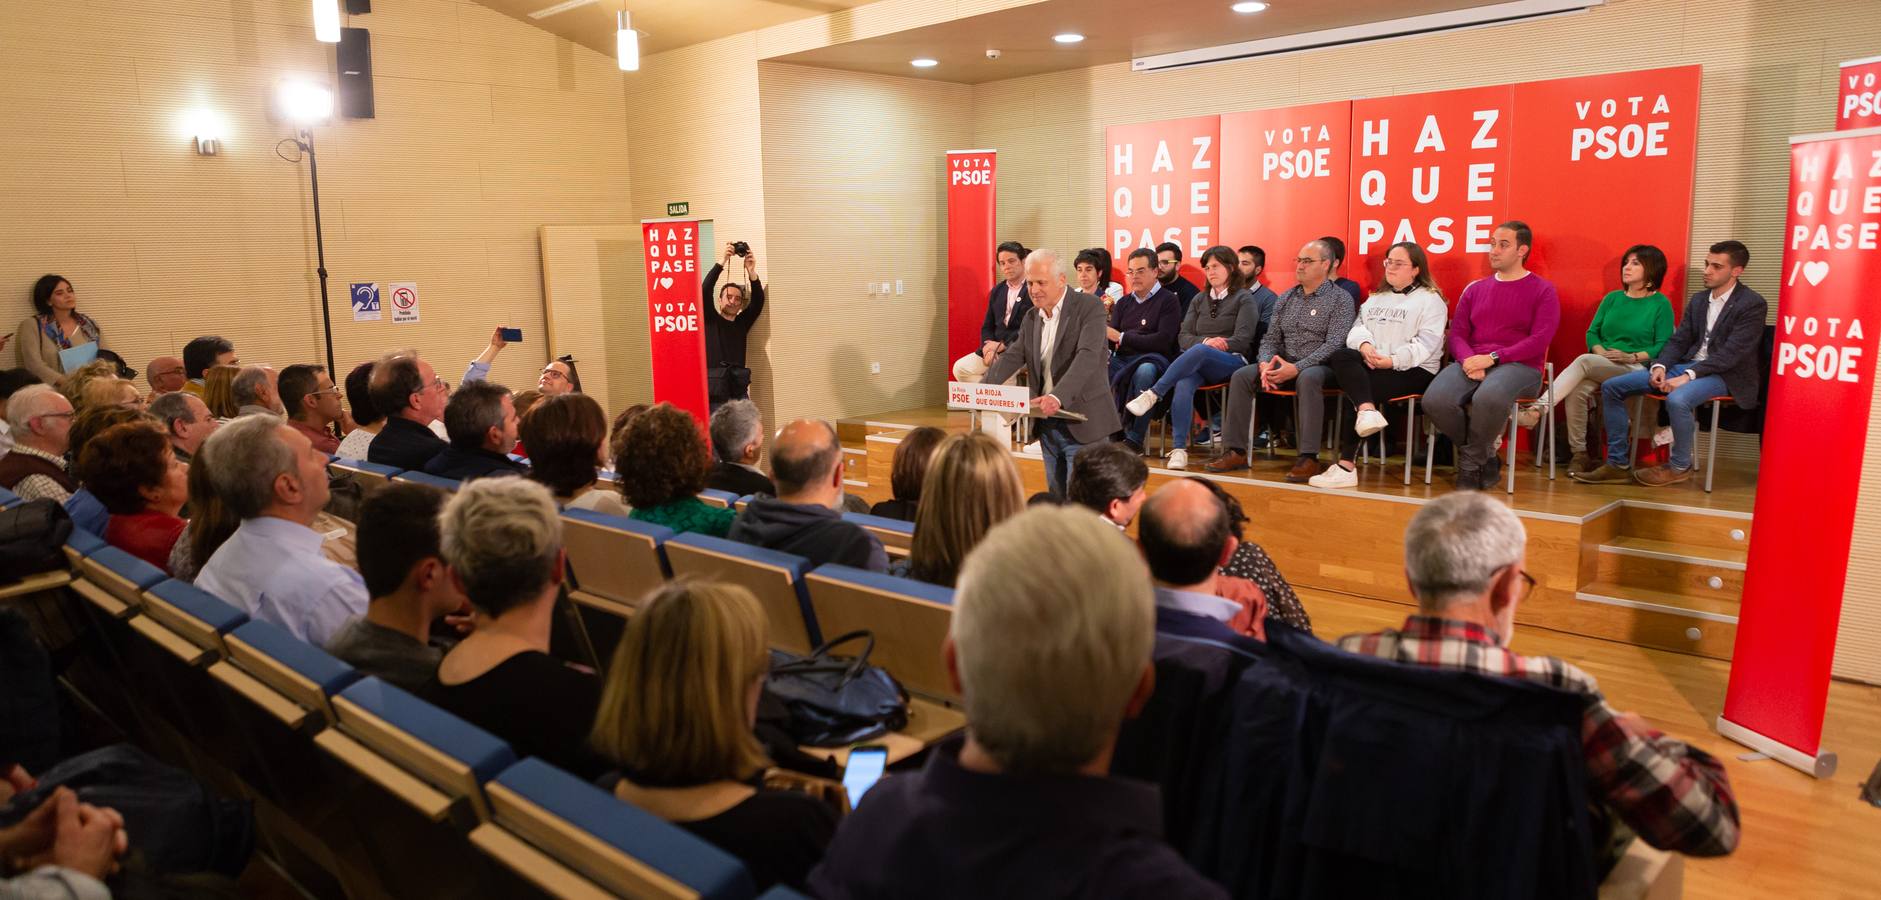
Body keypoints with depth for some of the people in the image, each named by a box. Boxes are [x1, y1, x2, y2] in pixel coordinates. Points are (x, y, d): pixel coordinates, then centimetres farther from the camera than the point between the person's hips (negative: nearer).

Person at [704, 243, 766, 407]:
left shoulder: (742, 323, 14)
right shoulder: (710, 320, 7)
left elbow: (758, 302, 2)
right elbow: (706, 290, -6)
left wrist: (751, 272, -12)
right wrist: (723, 261, -13)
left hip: (739, 393, 3)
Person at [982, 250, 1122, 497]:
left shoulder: (1089, 307, -10)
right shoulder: (1031, 318, 13)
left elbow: (1088, 357, -23)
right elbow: (1013, 357, 7)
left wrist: (1058, 396, -38)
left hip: (1081, 423, -7)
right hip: (1047, 424, 7)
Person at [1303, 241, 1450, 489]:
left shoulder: (1430, 300, 5)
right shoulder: (1376, 298, 27)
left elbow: (1427, 342, -9)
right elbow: (1358, 327, 13)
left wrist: (1393, 360, -21)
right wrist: (1364, 344, -11)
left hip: (1412, 370, -6)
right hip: (1370, 365, 6)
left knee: (1353, 395, -28)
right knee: (1341, 356, -27)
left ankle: (1347, 465, -27)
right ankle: (1367, 411, -44)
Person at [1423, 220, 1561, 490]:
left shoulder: (1543, 290, 6)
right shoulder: (1475, 289, 20)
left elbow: (1539, 341, -6)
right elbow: (1457, 334, 12)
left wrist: (1492, 358, -16)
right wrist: (1469, 360, -11)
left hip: (1519, 366, -4)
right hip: (1471, 364, 4)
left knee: (1487, 398, -40)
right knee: (1434, 400, -27)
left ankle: (1470, 464, -13)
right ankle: (1486, 457, -3)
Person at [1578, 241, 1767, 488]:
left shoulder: (1753, 304, -8)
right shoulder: (1698, 299, 15)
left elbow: (1731, 353, -17)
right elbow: (1679, 340, 12)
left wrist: (1688, 376, -25)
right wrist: (1660, 366, -8)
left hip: (1723, 374, -7)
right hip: (1686, 365, 8)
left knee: (1676, 400, -39)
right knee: (1612, 387, -5)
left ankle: (1679, 466, -13)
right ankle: (1618, 464, -3)